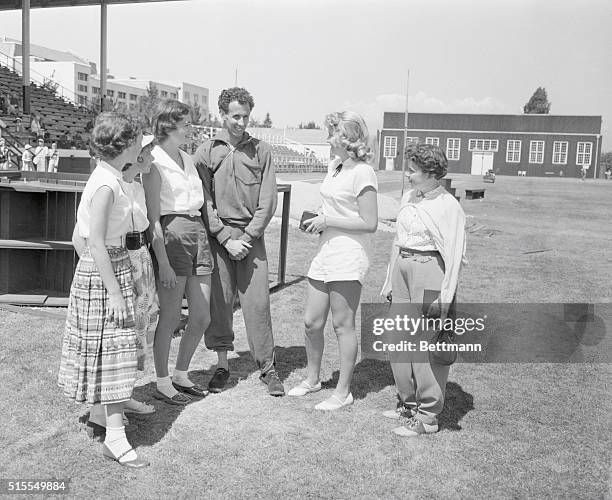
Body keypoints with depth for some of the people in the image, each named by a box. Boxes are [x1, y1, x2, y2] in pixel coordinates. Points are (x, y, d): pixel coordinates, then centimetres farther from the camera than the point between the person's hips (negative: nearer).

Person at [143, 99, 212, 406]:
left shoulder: (188, 159, 16)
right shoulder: (155, 162, -7)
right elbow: (153, 218, -12)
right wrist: (163, 263, -16)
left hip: (199, 232, 8)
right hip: (172, 235, -7)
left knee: (202, 316, 9)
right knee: (170, 317, 3)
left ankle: (181, 376, 28)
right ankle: (162, 383, 19)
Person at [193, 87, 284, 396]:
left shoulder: (261, 151, 6)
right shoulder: (207, 151, 5)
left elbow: (268, 201, 2)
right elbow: (204, 200, -1)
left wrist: (247, 236, -7)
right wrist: (226, 238, -9)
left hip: (251, 236, 0)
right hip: (217, 237, 0)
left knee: (258, 302, -2)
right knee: (218, 301, 4)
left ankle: (267, 367, 9)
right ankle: (222, 365, 18)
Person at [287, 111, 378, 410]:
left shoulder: (362, 173, -13)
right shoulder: (334, 166, 14)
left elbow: (369, 223, -17)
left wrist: (327, 221, -14)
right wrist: (317, 221, 8)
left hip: (348, 257, -8)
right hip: (324, 252, 8)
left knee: (342, 325, 1)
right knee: (311, 322, 12)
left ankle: (343, 393, 15)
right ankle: (312, 379, 32)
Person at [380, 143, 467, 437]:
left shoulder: (448, 206, -11)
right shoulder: (408, 198, 11)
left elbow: (453, 254, -13)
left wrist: (446, 295, -17)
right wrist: (390, 280, 18)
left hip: (430, 272, -8)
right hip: (402, 269, 8)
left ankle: (427, 415, 10)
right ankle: (407, 403, 29)